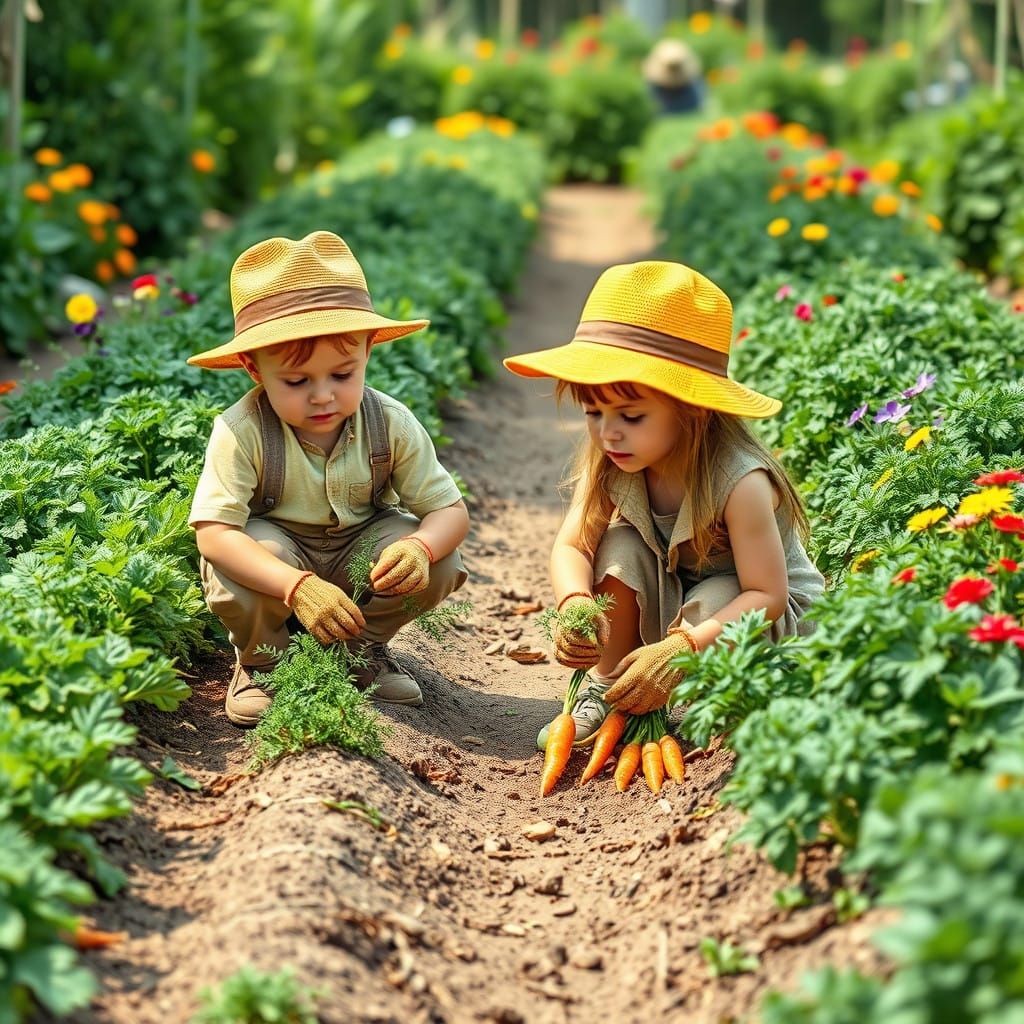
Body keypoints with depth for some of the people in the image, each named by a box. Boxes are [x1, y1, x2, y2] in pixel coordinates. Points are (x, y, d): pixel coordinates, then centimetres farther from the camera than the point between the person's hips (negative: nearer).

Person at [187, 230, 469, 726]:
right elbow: (212, 532, -36)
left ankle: (363, 645, 7)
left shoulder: (391, 425, -18)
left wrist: (420, 547, -40)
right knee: (231, 567, -36)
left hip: (358, 549, 3)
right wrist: (298, 587, -49)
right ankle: (258, 661, -3)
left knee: (440, 564, -22)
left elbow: (450, 508, -15)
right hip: (275, 546, -3)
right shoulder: (241, 431, -29)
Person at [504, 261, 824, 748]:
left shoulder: (738, 482, -34)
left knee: (712, 600, -35)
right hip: (664, 603, 5)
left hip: (765, 619, -5)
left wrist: (682, 649, -44)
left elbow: (767, 596, -33)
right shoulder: (608, 465, -18)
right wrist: (575, 603, -41)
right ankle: (606, 687, -8)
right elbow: (570, 547, -17)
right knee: (622, 544, -21)